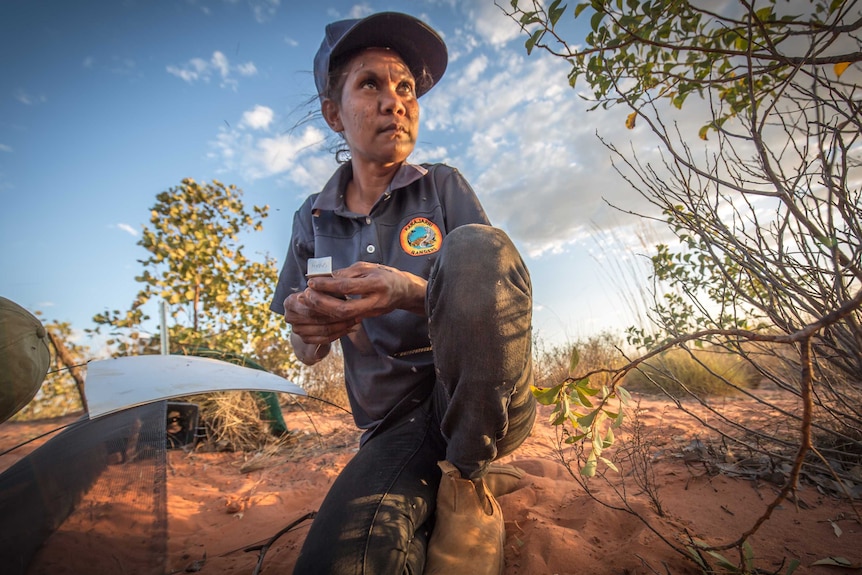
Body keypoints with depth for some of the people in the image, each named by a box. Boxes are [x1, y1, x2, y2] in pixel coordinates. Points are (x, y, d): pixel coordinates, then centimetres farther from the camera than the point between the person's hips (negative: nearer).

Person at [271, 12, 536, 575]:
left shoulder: (444, 186, 2)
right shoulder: (313, 220, 8)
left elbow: (497, 296, -5)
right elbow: (307, 352, 12)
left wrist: (408, 292, -24)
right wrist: (310, 327, -13)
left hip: (482, 403, 0)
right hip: (397, 422, 1)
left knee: (474, 247, -28)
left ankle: (467, 485, -11)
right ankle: (437, 486, 4)